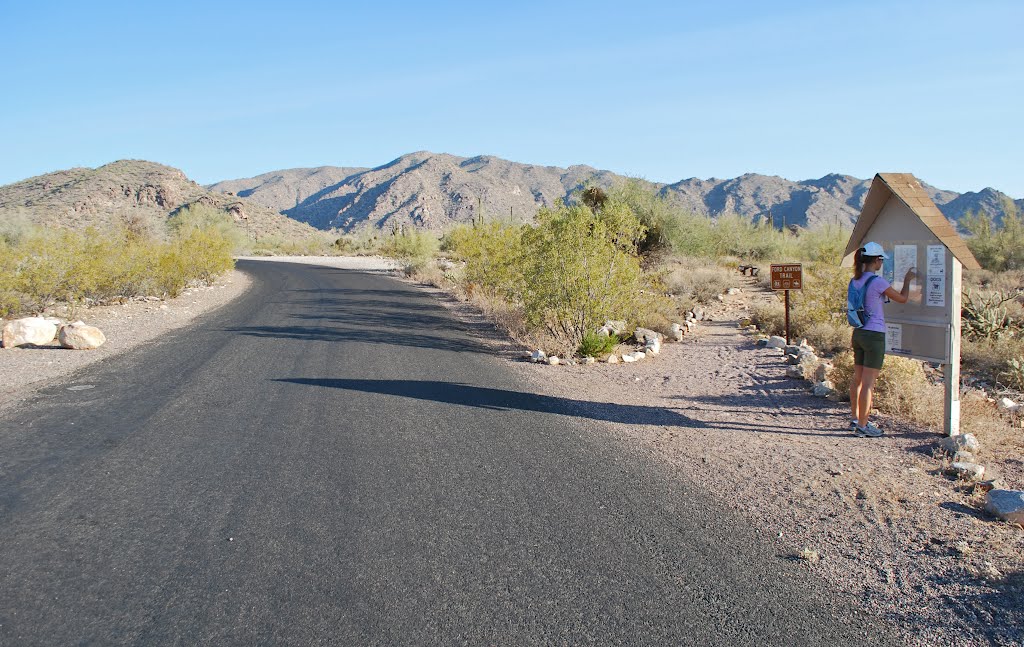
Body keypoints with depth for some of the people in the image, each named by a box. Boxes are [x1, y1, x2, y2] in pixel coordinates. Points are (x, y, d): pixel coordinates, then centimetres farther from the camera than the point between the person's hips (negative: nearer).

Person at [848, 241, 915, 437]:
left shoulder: (855, 280, 6)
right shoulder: (878, 281, -16)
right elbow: (902, 299, -5)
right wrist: (907, 280, 11)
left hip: (858, 333, 8)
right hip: (874, 335, -8)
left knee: (857, 379, 16)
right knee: (868, 383, -1)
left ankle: (855, 419, 25)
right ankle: (862, 426, 4)